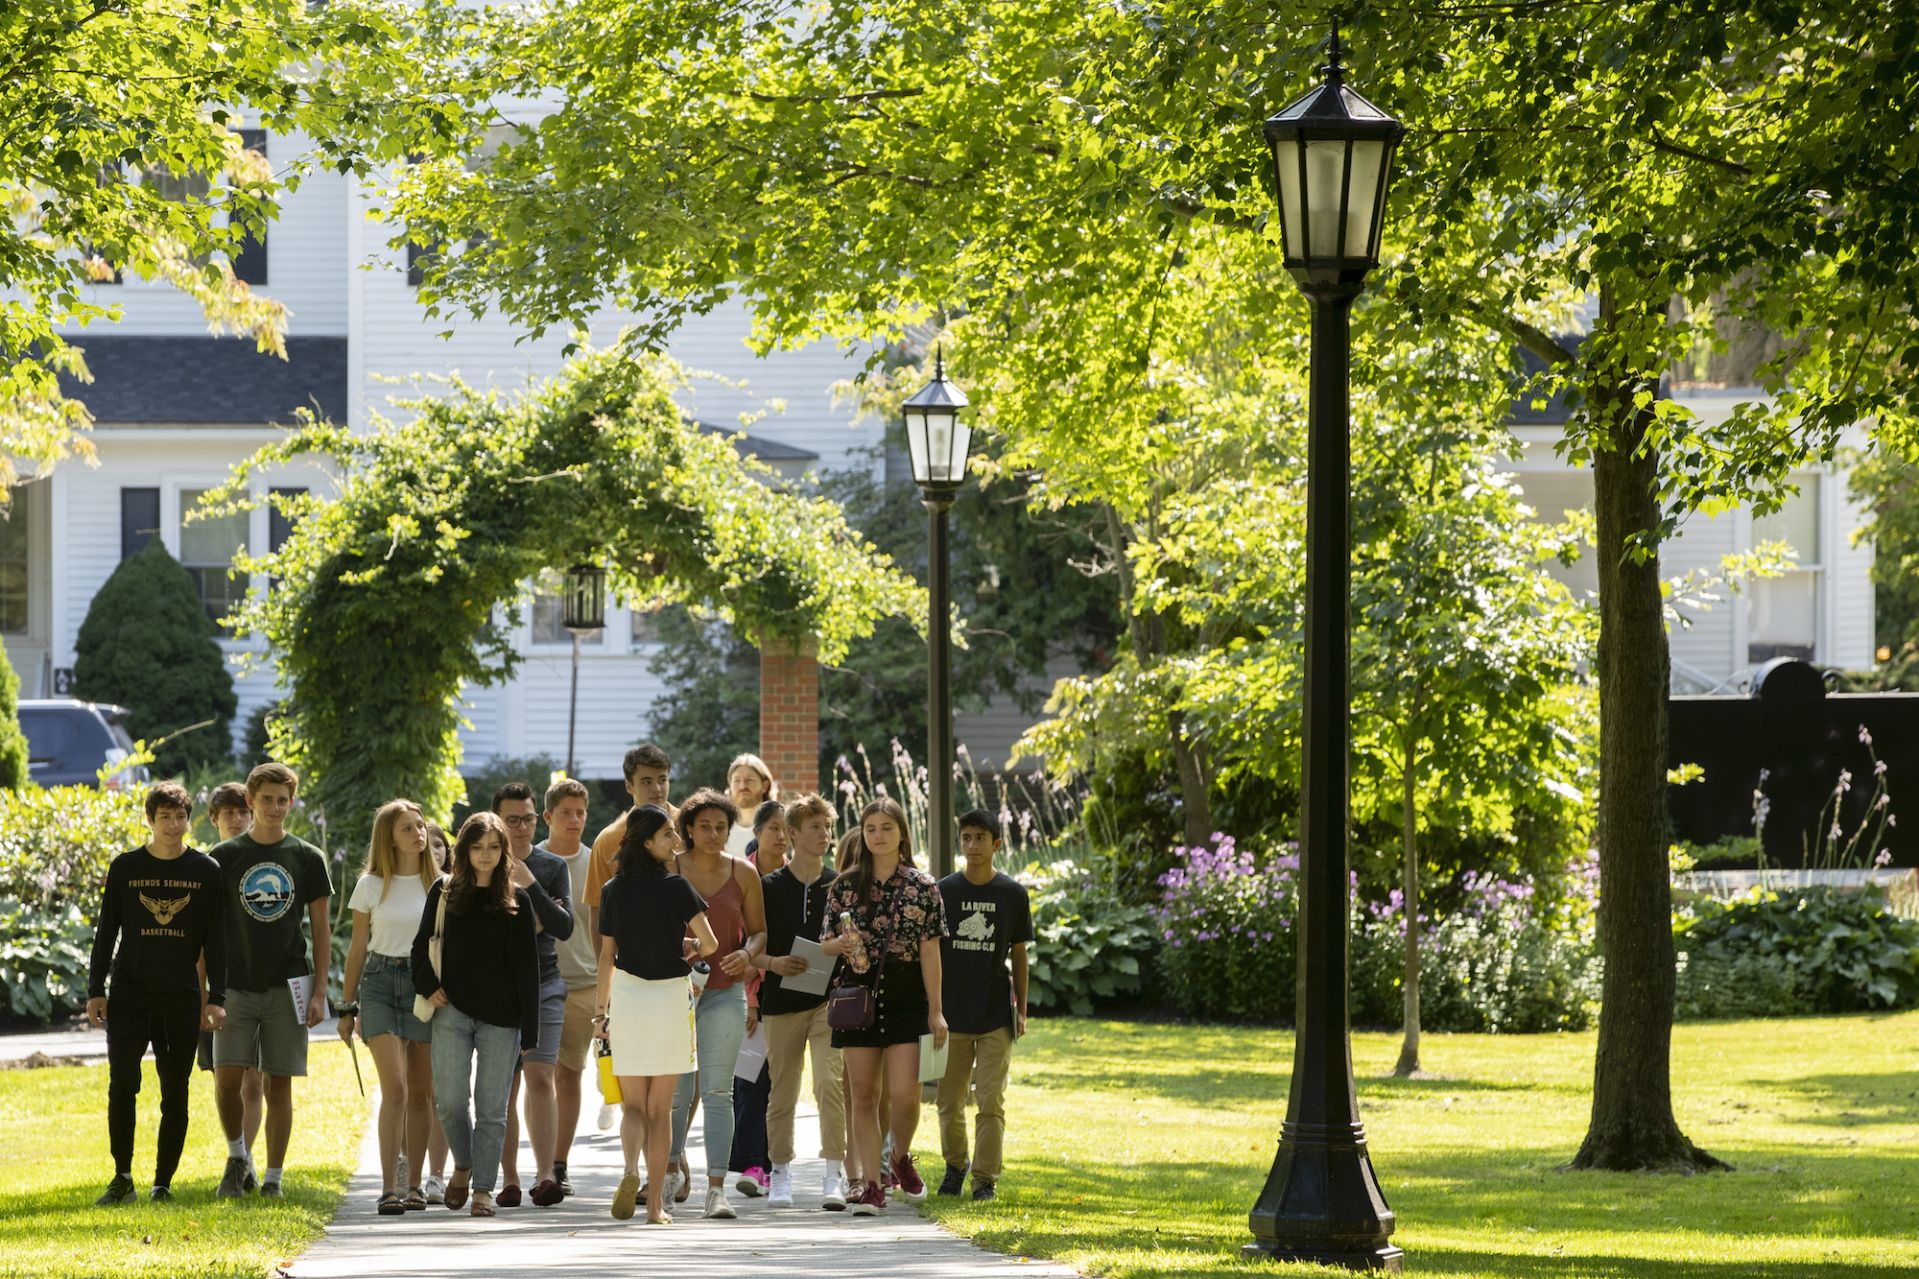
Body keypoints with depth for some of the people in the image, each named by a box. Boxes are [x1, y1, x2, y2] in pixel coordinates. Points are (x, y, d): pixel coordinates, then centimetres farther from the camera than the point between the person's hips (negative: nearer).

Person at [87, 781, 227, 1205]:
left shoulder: (206, 871, 4)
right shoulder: (125, 868, 4)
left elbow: (216, 939, 4)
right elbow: (106, 931, 8)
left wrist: (217, 998, -2)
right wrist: (95, 990, 2)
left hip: (182, 999, 0)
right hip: (129, 995, 0)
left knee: (175, 1096, 2)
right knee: (122, 1086, -10)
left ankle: (163, 1183, 10)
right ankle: (122, 1180, -2)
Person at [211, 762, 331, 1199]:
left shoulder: (307, 859, 5)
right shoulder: (225, 856, 3)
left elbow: (321, 929, 7)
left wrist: (320, 991, -2)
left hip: (286, 989, 0)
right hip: (236, 985, 0)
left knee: (279, 1085, 1)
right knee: (227, 1078, -9)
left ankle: (273, 1177, 8)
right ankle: (236, 1156, 14)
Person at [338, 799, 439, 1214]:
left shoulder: (440, 885, 6)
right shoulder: (372, 885, 3)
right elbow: (358, 948, 8)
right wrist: (347, 1007, 6)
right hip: (380, 983, -2)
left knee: (421, 1092, 4)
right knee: (395, 1088, -13)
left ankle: (414, 1185, 12)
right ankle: (389, 1189, -15)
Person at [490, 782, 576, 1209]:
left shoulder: (552, 867, 7)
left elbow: (564, 927, -4)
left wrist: (530, 886, -15)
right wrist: (523, 922, -8)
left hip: (544, 985, 0)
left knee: (540, 1078, -11)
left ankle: (545, 1175, -17)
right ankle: (509, 1178, 2)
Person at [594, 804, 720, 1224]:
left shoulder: (613, 890, 2)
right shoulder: (675, 887, -8)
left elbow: (606, 956, 5)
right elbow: (709, 943, -9)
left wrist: (600, 1009, 12)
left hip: (626, 999, 2)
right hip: (671, 997, -2)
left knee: (633, 1104, 11)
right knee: (660, 1107, 8)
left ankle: (630, 1168, -19)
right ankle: (656, 1202, 6)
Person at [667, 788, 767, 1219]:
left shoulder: (743, 874, 4)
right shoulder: (668, 870, 1)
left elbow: (759, 930, 10)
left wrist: (747, 954, -11)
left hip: (725, 992, 0)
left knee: (717, 1090, -7)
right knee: (677, 1090, 2)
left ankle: (716, 1189, -10)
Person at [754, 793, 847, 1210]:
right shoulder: (769, 887, 3)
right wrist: (772, 963, -15)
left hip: (829, 999, 0)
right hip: (782, 1001, 0)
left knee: (830, 1082, -14)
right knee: (782, 1092, 6)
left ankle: (833, 1177, -15)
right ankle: (780, 1175, 19)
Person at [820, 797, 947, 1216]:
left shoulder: (922, 886, 0)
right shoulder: (845, 887, 6)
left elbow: (930, 951, -2)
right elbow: (825, 943, 10)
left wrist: (935, 1010, -5)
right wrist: (842, 943, -15)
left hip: (907, 997, -2)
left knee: (905, 1094, -8)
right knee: (863, 1094, 2)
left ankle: (900, 1158, 21)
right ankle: (871, 1184, 7)